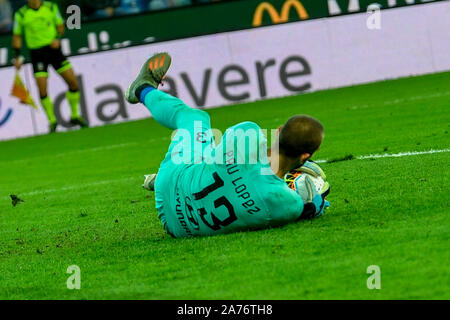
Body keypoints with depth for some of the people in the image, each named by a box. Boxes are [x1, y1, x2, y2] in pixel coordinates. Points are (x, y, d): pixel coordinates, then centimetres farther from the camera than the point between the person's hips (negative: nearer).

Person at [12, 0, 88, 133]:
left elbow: (60, 25, 11)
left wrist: (58, 38, -8)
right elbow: (17, 36, 5)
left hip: (53, 48, 2)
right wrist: (17, 56, -2)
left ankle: (75, 116, 16)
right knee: (42, 90, -9)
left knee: (73, 82, -2)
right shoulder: (21, 14, -2)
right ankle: (52, 121, 7)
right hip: (36, 51, -2)